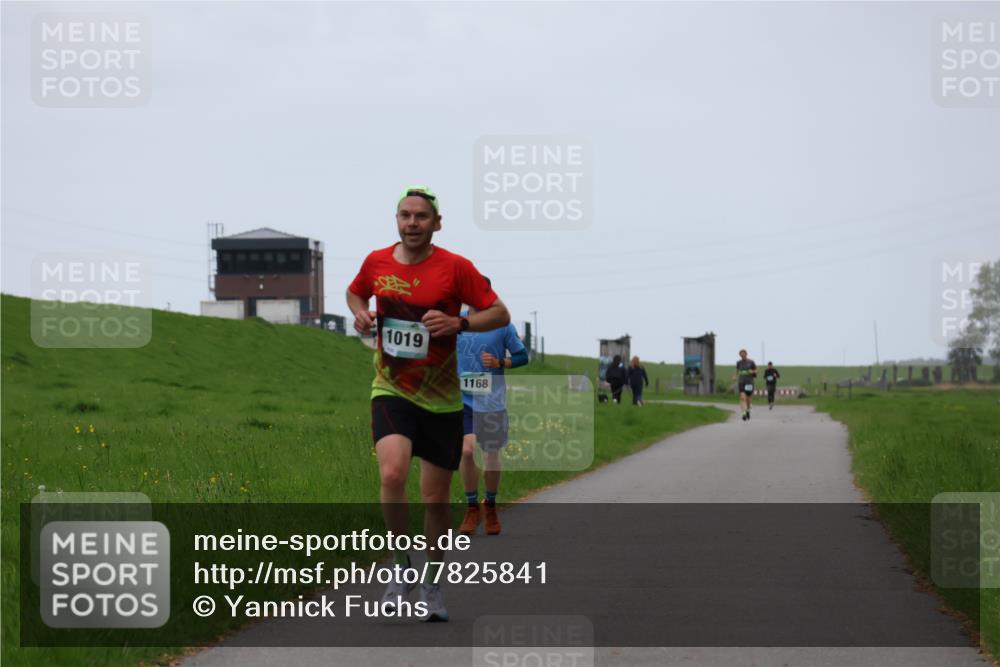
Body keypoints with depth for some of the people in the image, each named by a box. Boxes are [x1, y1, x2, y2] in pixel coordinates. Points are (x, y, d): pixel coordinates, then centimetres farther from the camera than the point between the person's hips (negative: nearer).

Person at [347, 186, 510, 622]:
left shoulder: (455, 267, -7)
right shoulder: (376, 263, 1)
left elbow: (500, 314, -3)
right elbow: (354, 293, 23)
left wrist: (458, 323, -20)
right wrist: (360, 315, 0)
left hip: (442, 399, 0)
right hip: (391, 390, 0)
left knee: (435, 498, 6)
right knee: (392, 474, -25)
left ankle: (431, 586, 26)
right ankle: (402, 566, -4)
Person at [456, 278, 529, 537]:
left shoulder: (502, 325, -3)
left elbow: (523, 356, 4)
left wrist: (500, 363, -13)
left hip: (492, 401, 0)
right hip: (463, 399, 0)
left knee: (492, 457, 6)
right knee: (467, 450, -16)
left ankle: (490, 506, 31)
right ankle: (472, 509, 0)